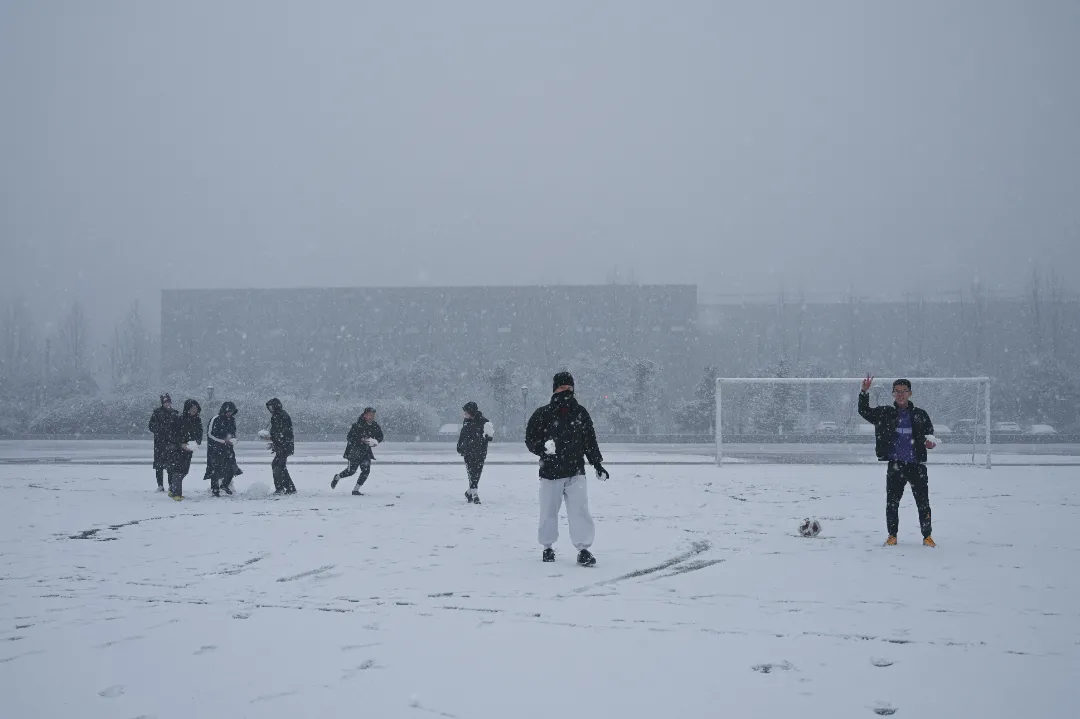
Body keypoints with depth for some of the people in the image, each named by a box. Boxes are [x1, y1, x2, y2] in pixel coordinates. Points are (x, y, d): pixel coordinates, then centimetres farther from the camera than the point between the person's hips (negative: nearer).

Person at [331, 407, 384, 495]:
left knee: (366, 470, -10)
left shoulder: (375, 426, -2)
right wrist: (362, 440, -32)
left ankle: (355, 490, 2)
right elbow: (350, 438, -22)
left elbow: (380, 437, 10)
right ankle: (337, 477, 31)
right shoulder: (357, 425, -20)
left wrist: (375, 441, -12)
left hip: (366, 451, 5)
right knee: (351, 471, 0)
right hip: (354, 451, -5)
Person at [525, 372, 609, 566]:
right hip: (550, 472, -1)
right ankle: (547, 547, 26)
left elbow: (590, 440, 12)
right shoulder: (542, 415, -3)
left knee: (580, 510, -9)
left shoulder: (581, 413, 6)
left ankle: (583, 549, -5)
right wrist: (543, 448, -21)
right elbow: (530, 439, -1)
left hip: (575, 473, 1)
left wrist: (597, 464, 8)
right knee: (548, 512, 8)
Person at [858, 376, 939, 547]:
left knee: (923, 502, 2)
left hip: (917, 465, -1)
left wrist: (930, 440, -14)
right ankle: (892, 535, 17)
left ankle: (927, 536, 13)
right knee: (892, 502, 4)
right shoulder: (885, 414, 6)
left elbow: (930, 432, 9)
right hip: (895, 465, 1)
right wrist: (864, 392, -10)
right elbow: (864, 411, 3)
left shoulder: (920, 414, 5)